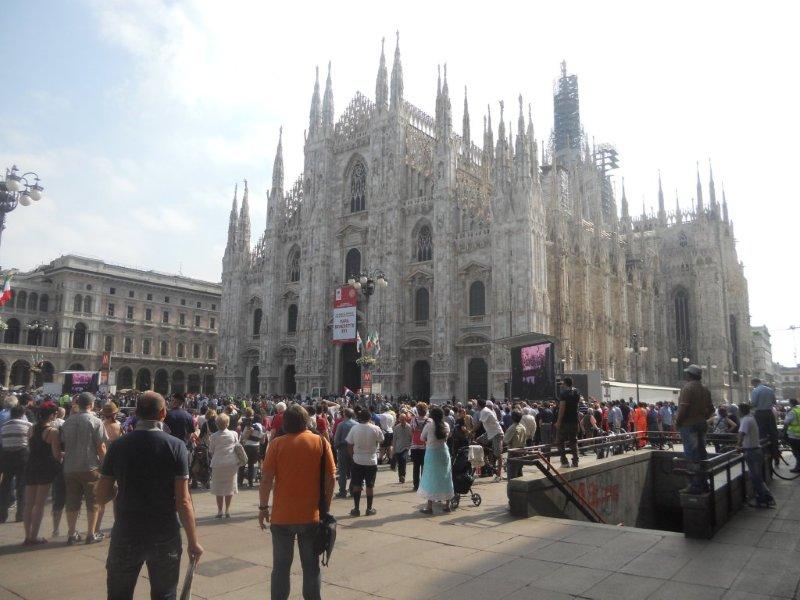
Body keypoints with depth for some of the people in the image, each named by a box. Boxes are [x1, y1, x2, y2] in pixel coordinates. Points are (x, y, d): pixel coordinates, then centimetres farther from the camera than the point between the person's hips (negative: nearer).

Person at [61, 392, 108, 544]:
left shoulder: (68, 422, 4)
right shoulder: (95, 421, -10)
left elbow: (64, 442, 13)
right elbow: (101, 447, -10)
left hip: (70, 468, 5)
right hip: (90, 467, -4)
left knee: (72, 502, 13)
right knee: (93, 502, 7)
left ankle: (71, 534, 20)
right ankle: (91, 534, 11)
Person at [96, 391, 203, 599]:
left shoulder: (118, 446, -5)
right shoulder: (175, 446, -12)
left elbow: (101, 497, -1)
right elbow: (183, 501, -14)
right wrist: (193, 541, -5)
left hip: (125, 536, 2)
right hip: (165, 538, -1)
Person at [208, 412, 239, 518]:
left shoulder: (214, 436, -5)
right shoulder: (234, 434, -3)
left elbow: (211, 452, 0)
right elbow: (237, 449, 4)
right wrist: (238, 462, 16)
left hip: (218, 464, -1)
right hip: (231, 464, 1)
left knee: (219, 488, 9)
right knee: (230, 487, 10)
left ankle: (219, 510, 11)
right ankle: (227, 510, 11)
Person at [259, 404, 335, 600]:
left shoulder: (277, 444, -6)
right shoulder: (321, 442, -3)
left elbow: (266, 479, -9)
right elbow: (331, 478, -3)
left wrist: (263, 507, 3)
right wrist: (326, 507, 7)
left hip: (282, 516, -1)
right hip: (311, 516, 1)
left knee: (281, 566, 14)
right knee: (311, 566, 14)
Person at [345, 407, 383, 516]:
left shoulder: (354, 428, -10)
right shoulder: (375, 429, -12)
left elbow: (349, 445, -4)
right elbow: (381, 440, 5)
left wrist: (353, 456, 11)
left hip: (357, 461, 0)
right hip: (371, 461, 0)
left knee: (356, 485, 12)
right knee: (369, 486, 11)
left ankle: (356, 509, 15)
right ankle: (369, 509, 18)